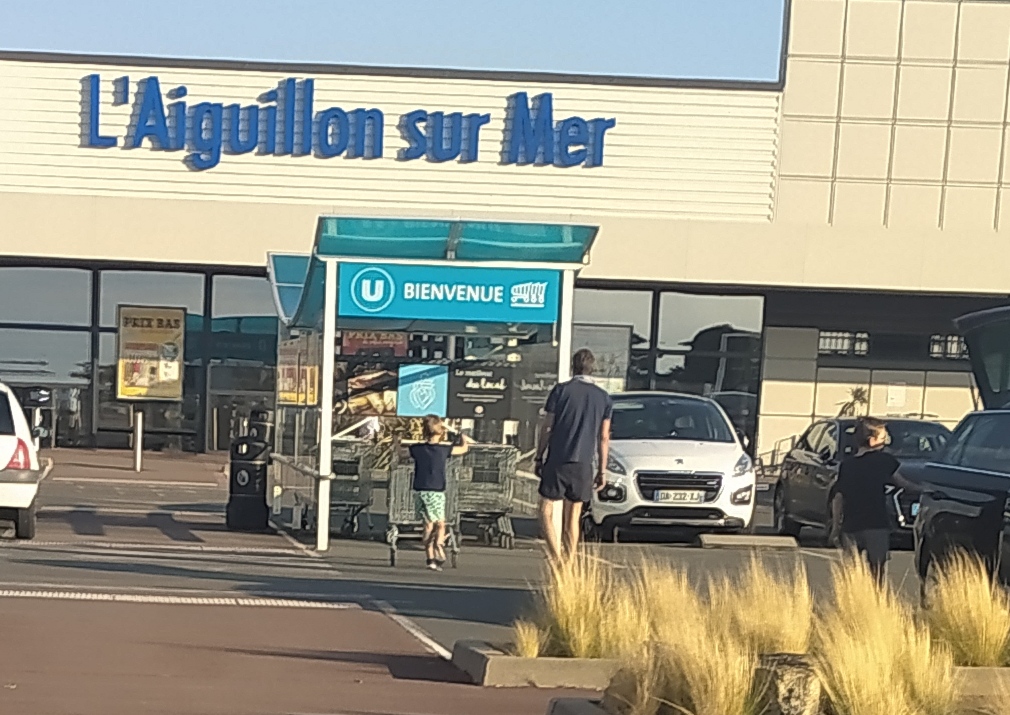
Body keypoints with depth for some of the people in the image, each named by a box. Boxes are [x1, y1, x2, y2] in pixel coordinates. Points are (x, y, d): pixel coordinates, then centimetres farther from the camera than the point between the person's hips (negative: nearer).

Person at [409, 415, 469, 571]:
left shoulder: (416, 449, 0)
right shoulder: (444, 449, -5)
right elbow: (464, 449, 8)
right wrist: (464, 439, 30)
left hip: (420, 492, 3)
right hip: (436, 492, -3)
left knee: (429, 525, 9)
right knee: (440, 524, 9)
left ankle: (431, 558, 0)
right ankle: (438, 543, -23)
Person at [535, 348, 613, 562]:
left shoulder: (561, 390, -1)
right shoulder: (604, 398, 7)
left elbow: (546, 428, -2)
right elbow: (604, 438, 7)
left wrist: (539, 457, 7)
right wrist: (601, 471, 11)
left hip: (557, 461, -3)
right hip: (584, 464, 3)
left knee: (547, 511, 2)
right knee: (573, 518, 10)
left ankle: (557, 557, -14)